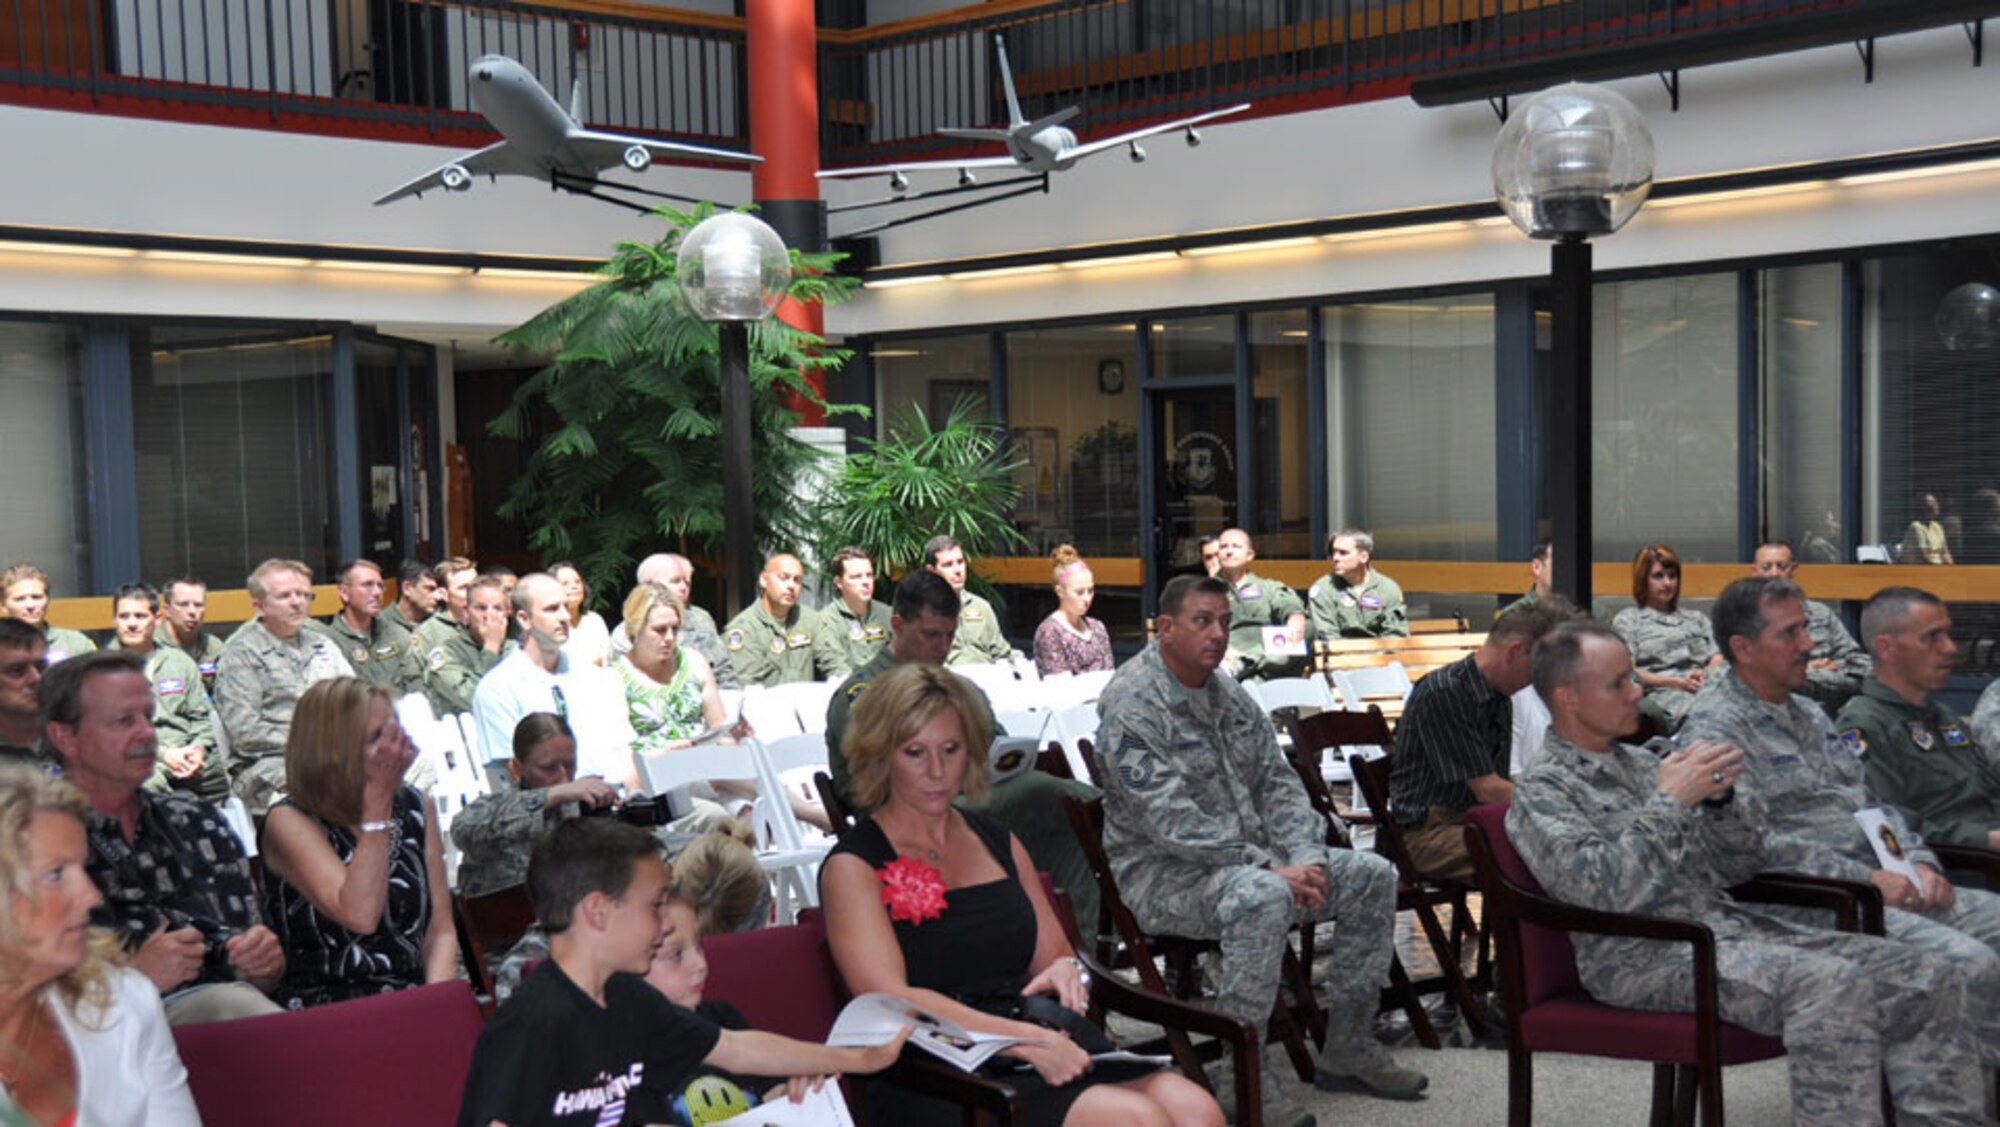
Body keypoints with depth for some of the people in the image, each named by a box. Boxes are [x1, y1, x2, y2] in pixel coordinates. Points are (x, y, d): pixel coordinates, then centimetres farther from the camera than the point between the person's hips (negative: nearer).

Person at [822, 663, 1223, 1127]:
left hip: (1048, 1047, 6)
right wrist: (1024, 1039, -22)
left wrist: (1066, 971, 0)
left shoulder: (996, 840, 21)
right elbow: (890, 1000, -12)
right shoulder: (853, 867, 1)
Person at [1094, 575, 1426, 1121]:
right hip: (1164, 873, -9)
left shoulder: (1228, 695, 11)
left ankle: (1347, 1049, 8)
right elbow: (1171, 821, -24)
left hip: (1251, 860, 9)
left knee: (1371, 875, 0)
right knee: (1263, 896, -38)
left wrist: (1305, 859, -8)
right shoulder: (1133, 704, -17)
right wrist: (1268, 867, -25)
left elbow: (1278, 783, 10)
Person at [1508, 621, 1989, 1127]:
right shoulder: (1541, 790, -3)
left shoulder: (1643, 763, 20)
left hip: (1728, 922, 8)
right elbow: (1601, 892, -20)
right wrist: (1670, 801, -15)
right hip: (1647, 954, -8)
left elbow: (1743, 865, 19)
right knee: (1833, 985, -31)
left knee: (1931, 979, -7)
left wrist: (1722, 798, 0)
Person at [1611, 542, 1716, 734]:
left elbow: (1717, 657, 20)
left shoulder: (1695, 617, 33)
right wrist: (1678, 682, -9)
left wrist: (1708, 675, -6)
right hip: (1662, 694, -4)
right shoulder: (1627, 620, 17)